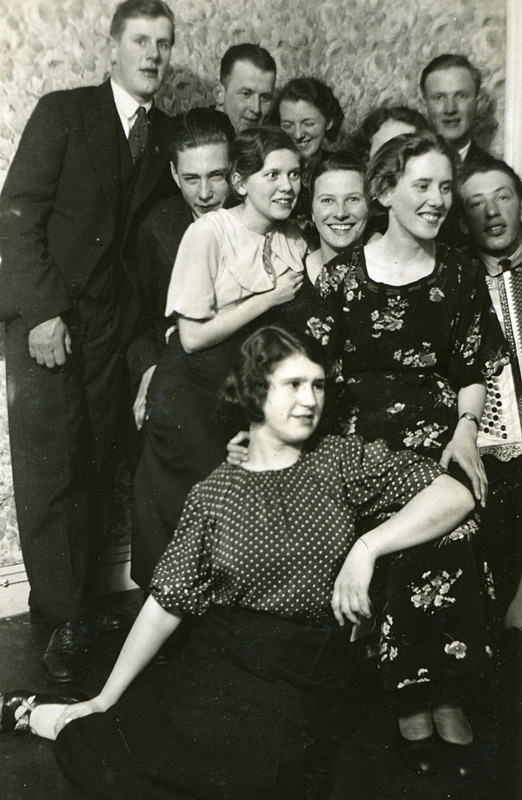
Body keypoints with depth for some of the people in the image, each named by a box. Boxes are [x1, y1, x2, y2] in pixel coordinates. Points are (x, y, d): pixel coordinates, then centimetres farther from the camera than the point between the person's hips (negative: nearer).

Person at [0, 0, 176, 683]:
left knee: (97, 467, 4)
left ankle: (79, 594, 18)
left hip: (111, 320, 4)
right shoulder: (63, 112, -1)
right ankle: (64, 618, 8)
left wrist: (143, 319, -1)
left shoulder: (167, 136, 11)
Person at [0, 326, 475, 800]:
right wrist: (105, 699, 5)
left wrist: (367, 547, -17)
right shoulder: (214, 494, 4)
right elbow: (168, 602, 5)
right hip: (217, 664, 1)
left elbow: (456, 495, -5)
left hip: (311, 680, 0)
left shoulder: (341, 460, 2)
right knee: (87, 752, -18)